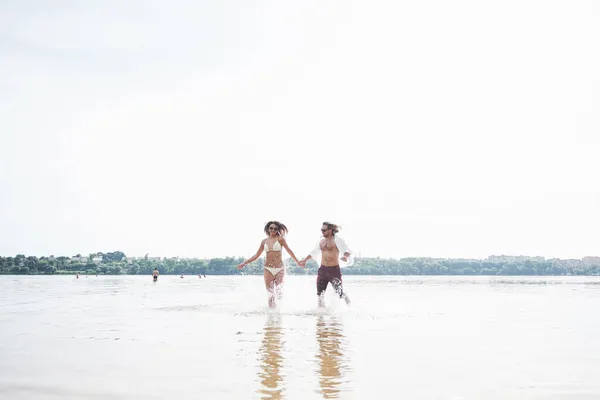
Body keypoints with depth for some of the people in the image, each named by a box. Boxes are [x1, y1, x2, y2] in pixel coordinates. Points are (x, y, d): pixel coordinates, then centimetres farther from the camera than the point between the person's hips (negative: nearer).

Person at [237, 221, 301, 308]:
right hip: (268, 269, 2)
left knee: (278, 292, -4)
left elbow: (289, 251, 0)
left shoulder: (280, 239, 0)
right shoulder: (264, 241, 9)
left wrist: (297, 262, -6)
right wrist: (244, 263, 11)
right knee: (270, 293, -2)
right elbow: (256, 255, 14)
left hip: (279, 269, -2)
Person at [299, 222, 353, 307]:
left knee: (339, 293, -1)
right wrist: (305, 260, 29)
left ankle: (349, 306, 26)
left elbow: (348, 251, -17)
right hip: (322, 270, 6)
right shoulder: (321, 241, 11)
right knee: (320, 294, 2)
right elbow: (314, 252, 26)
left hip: (334, 270, -6)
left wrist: (345, 256, -38)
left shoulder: (337, 240, -9)